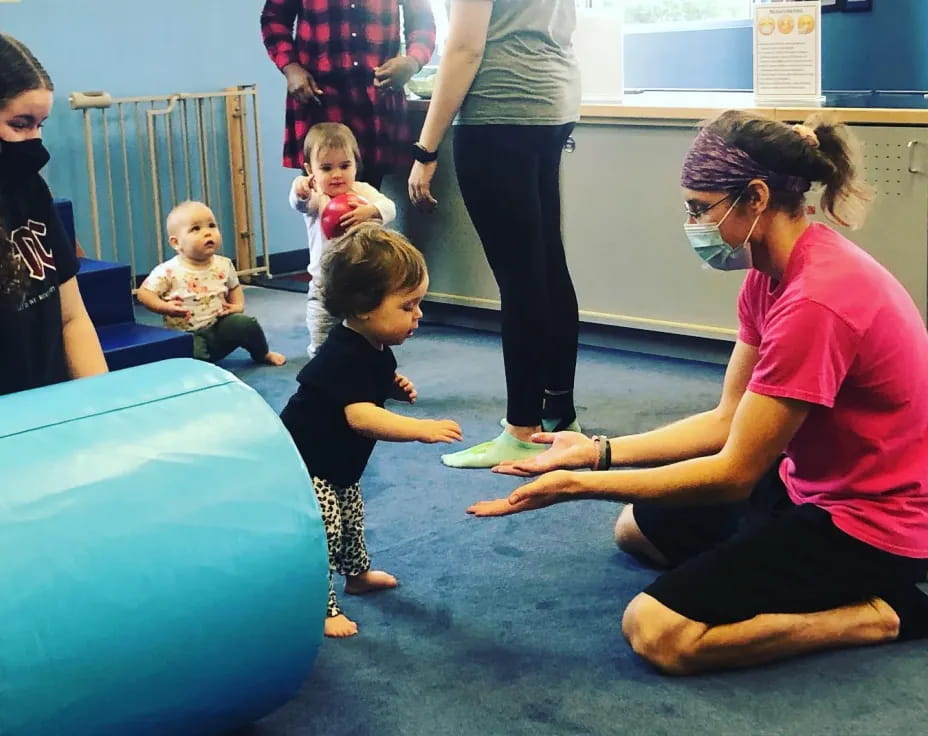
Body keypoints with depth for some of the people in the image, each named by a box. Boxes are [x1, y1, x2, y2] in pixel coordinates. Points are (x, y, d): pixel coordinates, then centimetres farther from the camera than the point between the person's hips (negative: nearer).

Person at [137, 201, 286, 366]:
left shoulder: (223, 265, 1)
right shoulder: (168, 271, -14)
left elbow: (234, 287, 19)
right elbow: (144, 292, -10)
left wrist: (238, 305, 0)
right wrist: (165, 307, -26)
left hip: (220, 326, 5)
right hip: (187, 334, -5)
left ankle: (263, 354, 18)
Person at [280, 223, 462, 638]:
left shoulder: (375, 349, -2)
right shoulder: (344, 356, -33)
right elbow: (361, 417, -45)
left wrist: (394, 387, -1)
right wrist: (422, 429, -53)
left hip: (338, 462, 10)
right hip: (303, 463, -10)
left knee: (351, 516, 24)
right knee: (323, 529, -11)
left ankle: (358, 574, 45)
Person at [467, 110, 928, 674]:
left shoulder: (816, 300, -30)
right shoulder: (773, 273, 1)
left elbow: (733, 473, -26)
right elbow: (729, 420, 2)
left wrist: (578, 485, -23)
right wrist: (598, 451, -6)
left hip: (870, 521, -10)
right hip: (811, 486, 10)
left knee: (657, 632, -18)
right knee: (637, 527, 20)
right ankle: (812, 581, 12)